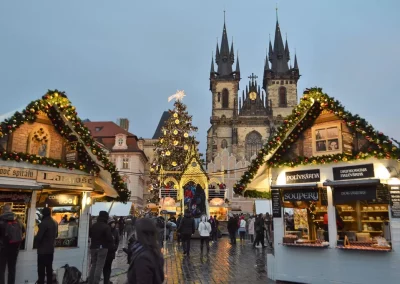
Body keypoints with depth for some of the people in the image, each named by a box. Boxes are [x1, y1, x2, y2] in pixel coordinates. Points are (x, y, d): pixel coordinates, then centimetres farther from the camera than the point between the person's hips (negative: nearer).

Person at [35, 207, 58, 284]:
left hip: (43, 250, -8)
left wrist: (35, 238, -1)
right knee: (49, 269, 14)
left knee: (41, 270, -1)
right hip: (51, 249, 8)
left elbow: (38, 237, -21)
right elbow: (56, 235, 18)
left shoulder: (44, 223, -20)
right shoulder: (55, 222, 7)